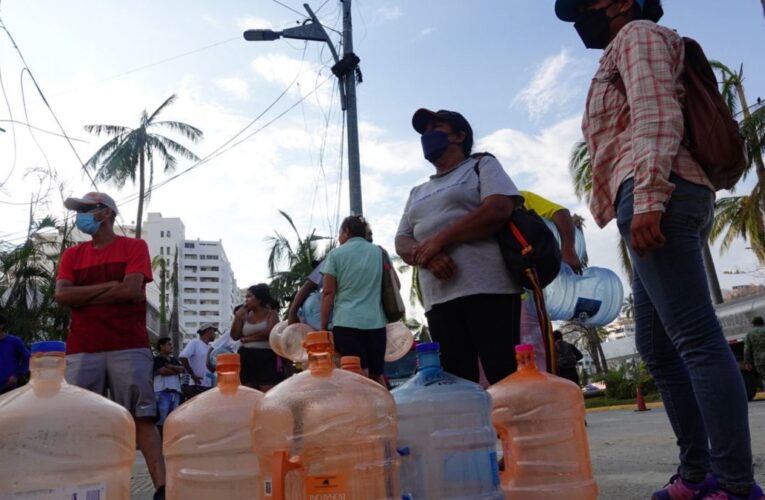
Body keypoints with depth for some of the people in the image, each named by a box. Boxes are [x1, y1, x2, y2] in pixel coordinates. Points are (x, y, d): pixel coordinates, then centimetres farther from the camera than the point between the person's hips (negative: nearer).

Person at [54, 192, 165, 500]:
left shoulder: (134, 246, 6)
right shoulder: (72, 255, 18)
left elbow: (131, 289, -8)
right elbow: (61, 295, 2)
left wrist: (82, 296, 1)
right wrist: (111, 286, -5)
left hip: (129, 347, -4)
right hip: (81, 350, 4)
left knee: (142, 418, -8)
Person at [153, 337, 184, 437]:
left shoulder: (174, 360, 25)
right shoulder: (157, 359, 5)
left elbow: (183, 369, 10)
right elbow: (163, 371, -10)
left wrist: (169, 366, -4)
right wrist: (177, 370, 5)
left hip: (175, 392, 6)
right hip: (162, 392, -6)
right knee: (161, 420, -12)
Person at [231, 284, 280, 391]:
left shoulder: (271, 314, 4)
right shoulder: (245, 316, 15)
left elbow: (269, 332, -12)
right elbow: (235, 336, 9)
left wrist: (247, 339, -3)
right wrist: (238, 317, 0)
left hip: (265, 356, -5)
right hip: (246, 357, 5)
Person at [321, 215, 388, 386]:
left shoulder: (336, 254, 3)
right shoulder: (379, 251, 14)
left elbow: (328, 293, -1)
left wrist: (323, 326, 2)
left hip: (347, 322, -4)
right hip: (376, 322, 4)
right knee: (377, 375, 12)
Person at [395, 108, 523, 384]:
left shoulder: (482, 166, 11)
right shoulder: (417, 193, 27)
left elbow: (498, 209, -8)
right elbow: (402, 242, 18)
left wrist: (438, 240, -9)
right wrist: (426, 255, -7)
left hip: (488, 289, -5)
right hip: (439, 299, 5)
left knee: (507, 377, -9)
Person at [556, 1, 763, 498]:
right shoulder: (626, 50, 35)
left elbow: (657, 114, -11)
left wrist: (647, 197, -23)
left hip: (658, 196, -10)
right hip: (664, 201, 10)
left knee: (696, 339, -15)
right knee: (658, 346, 6)